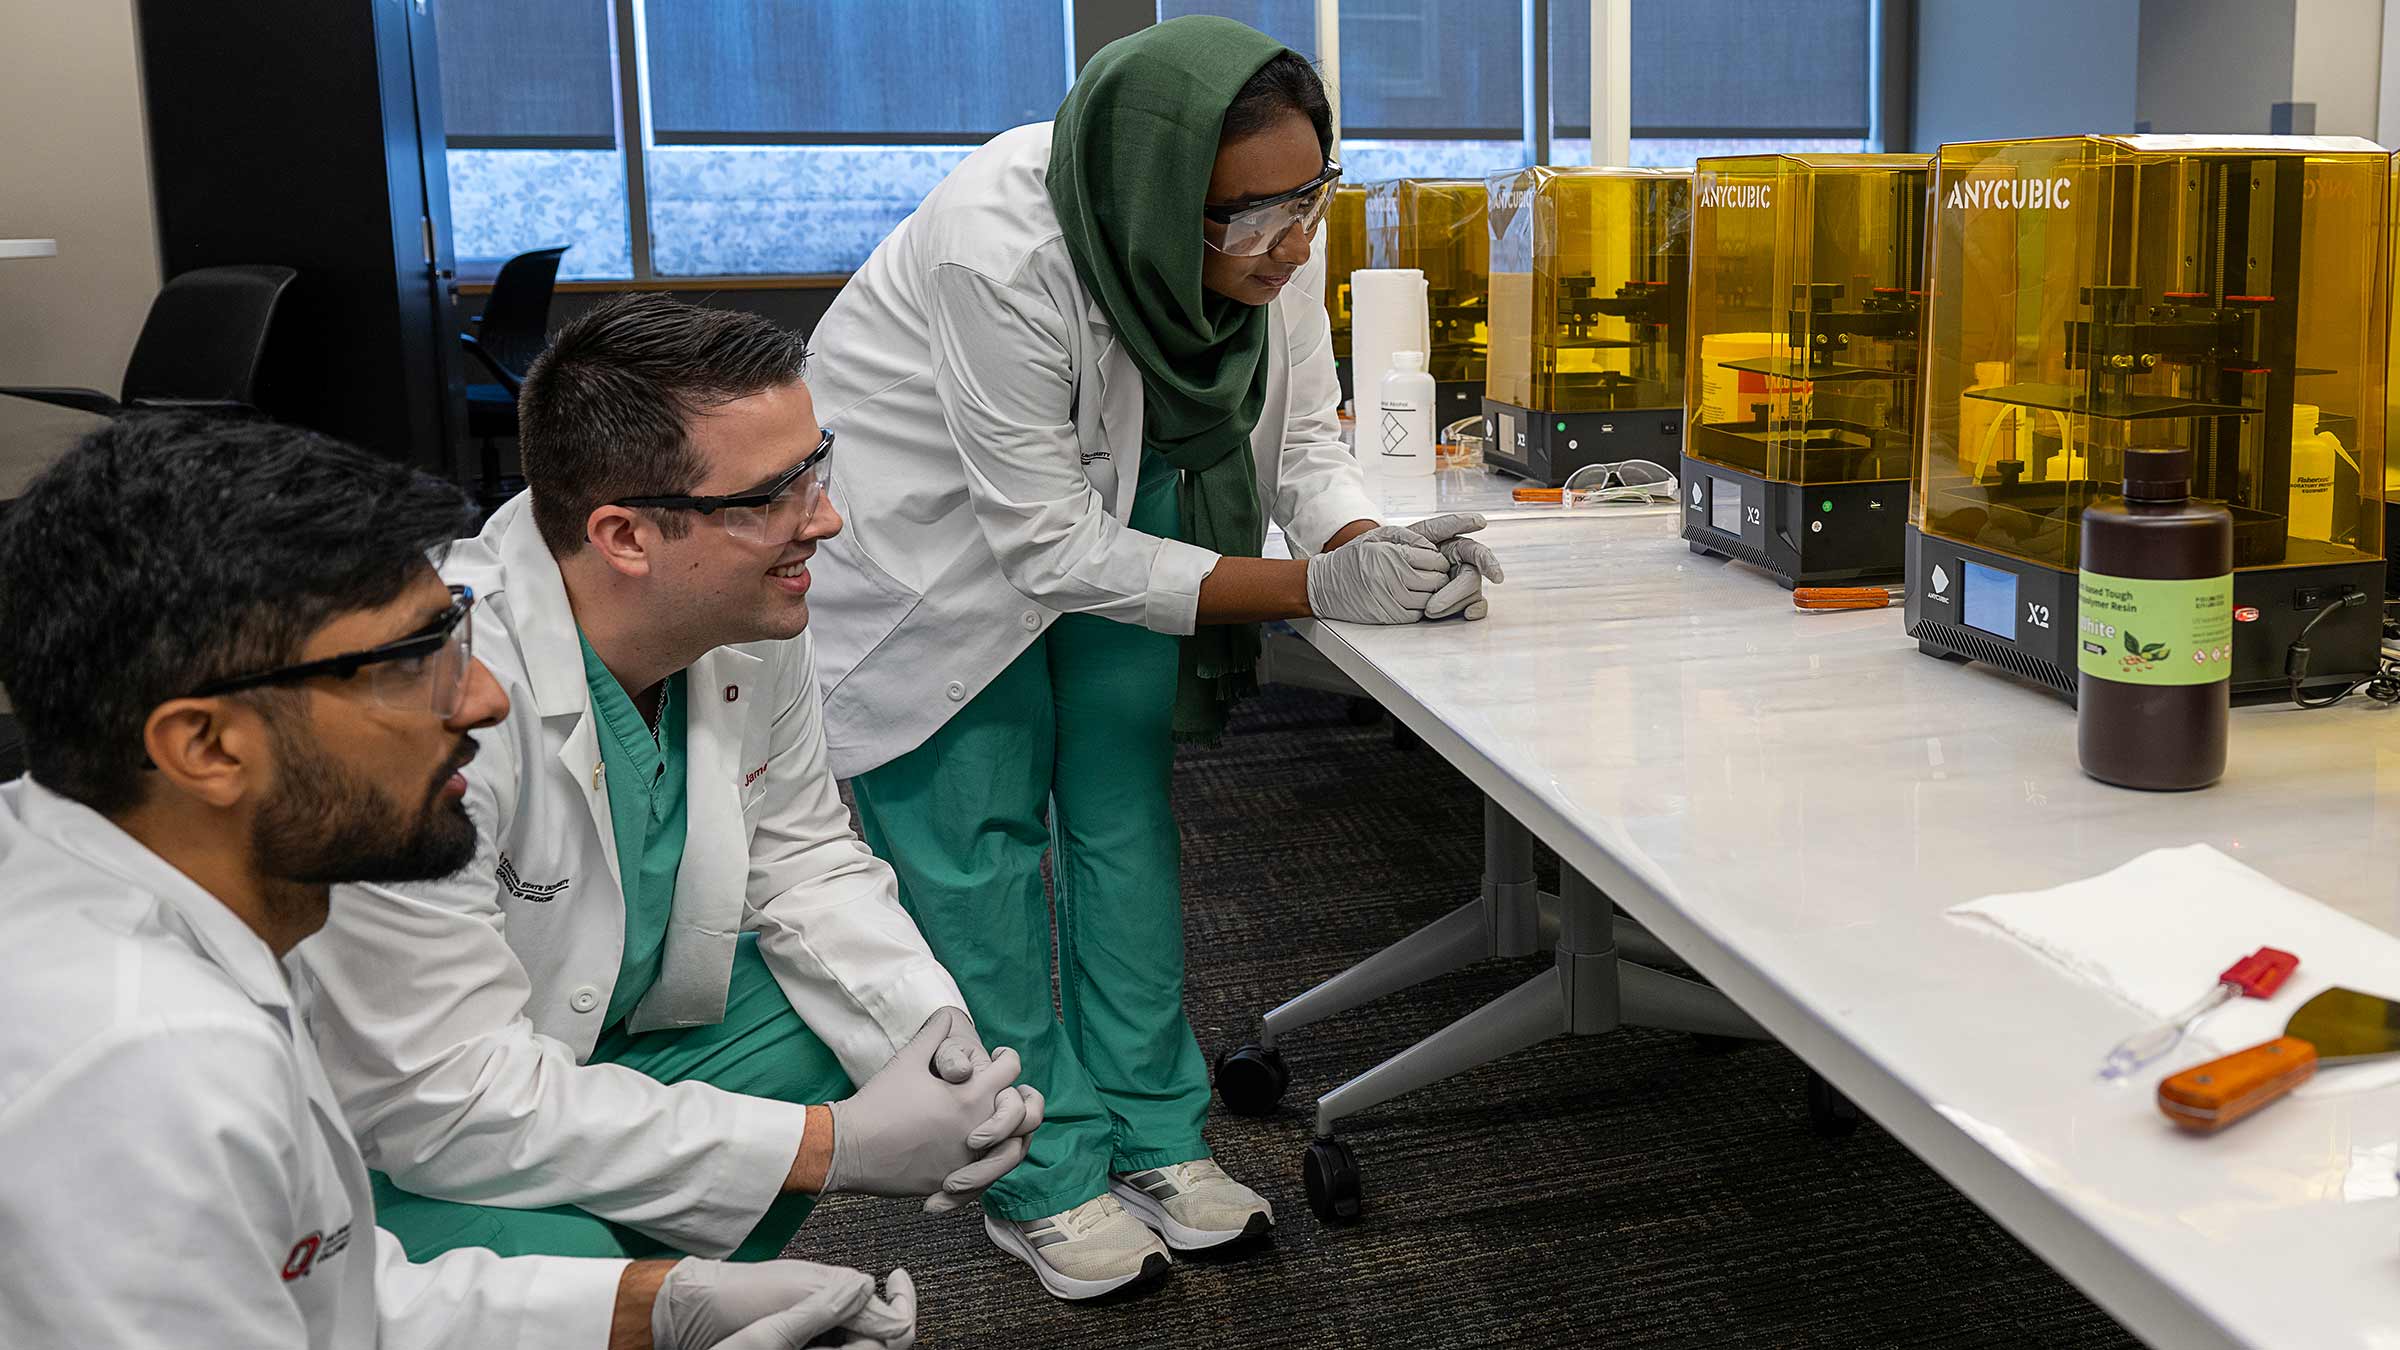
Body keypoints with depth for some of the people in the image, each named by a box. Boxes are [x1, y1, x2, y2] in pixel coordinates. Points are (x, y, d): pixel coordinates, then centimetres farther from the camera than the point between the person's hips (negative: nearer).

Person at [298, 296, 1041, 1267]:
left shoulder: (754, 621, -12)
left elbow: (803, 858, 4)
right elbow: (443, 1094, -32)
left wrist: (936, 1033, -16)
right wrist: (834, 1148, -30)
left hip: (595, 1040, 7)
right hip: (382, 1140, -7)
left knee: (873, 1024, -3)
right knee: (557, 1272, -32)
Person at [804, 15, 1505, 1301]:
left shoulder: (1267, 238, -21)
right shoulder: (1001, 254, -39)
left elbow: (1302, 438, -8)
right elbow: (1051, 550, -33)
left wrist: (1372, 547, -30)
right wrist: (1314, 588, -37)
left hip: (1120, 486, 5)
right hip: (928, 514, -5)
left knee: (1123, 805, 5)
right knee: (978, 834, -4)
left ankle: (1150, 1135, 18)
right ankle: (1039, 1180, 10)